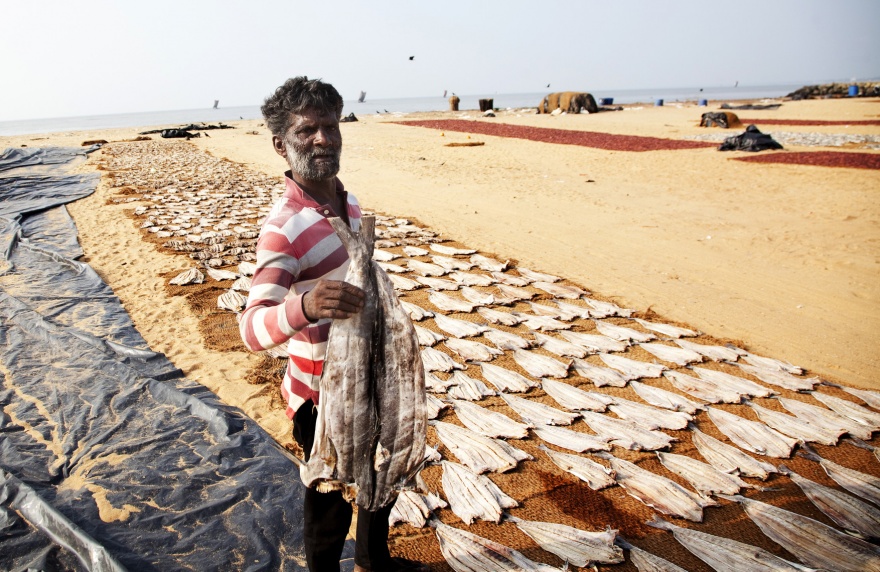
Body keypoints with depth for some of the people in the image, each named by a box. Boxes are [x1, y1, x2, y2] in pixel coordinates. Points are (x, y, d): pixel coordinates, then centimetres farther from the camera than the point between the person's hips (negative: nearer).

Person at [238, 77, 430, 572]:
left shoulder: (348, 201, 0)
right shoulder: (284, 227, -26)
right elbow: (252, 329, -36)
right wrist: (304, 307, -57)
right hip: (321, 395, -8)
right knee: (331, 503, 12)